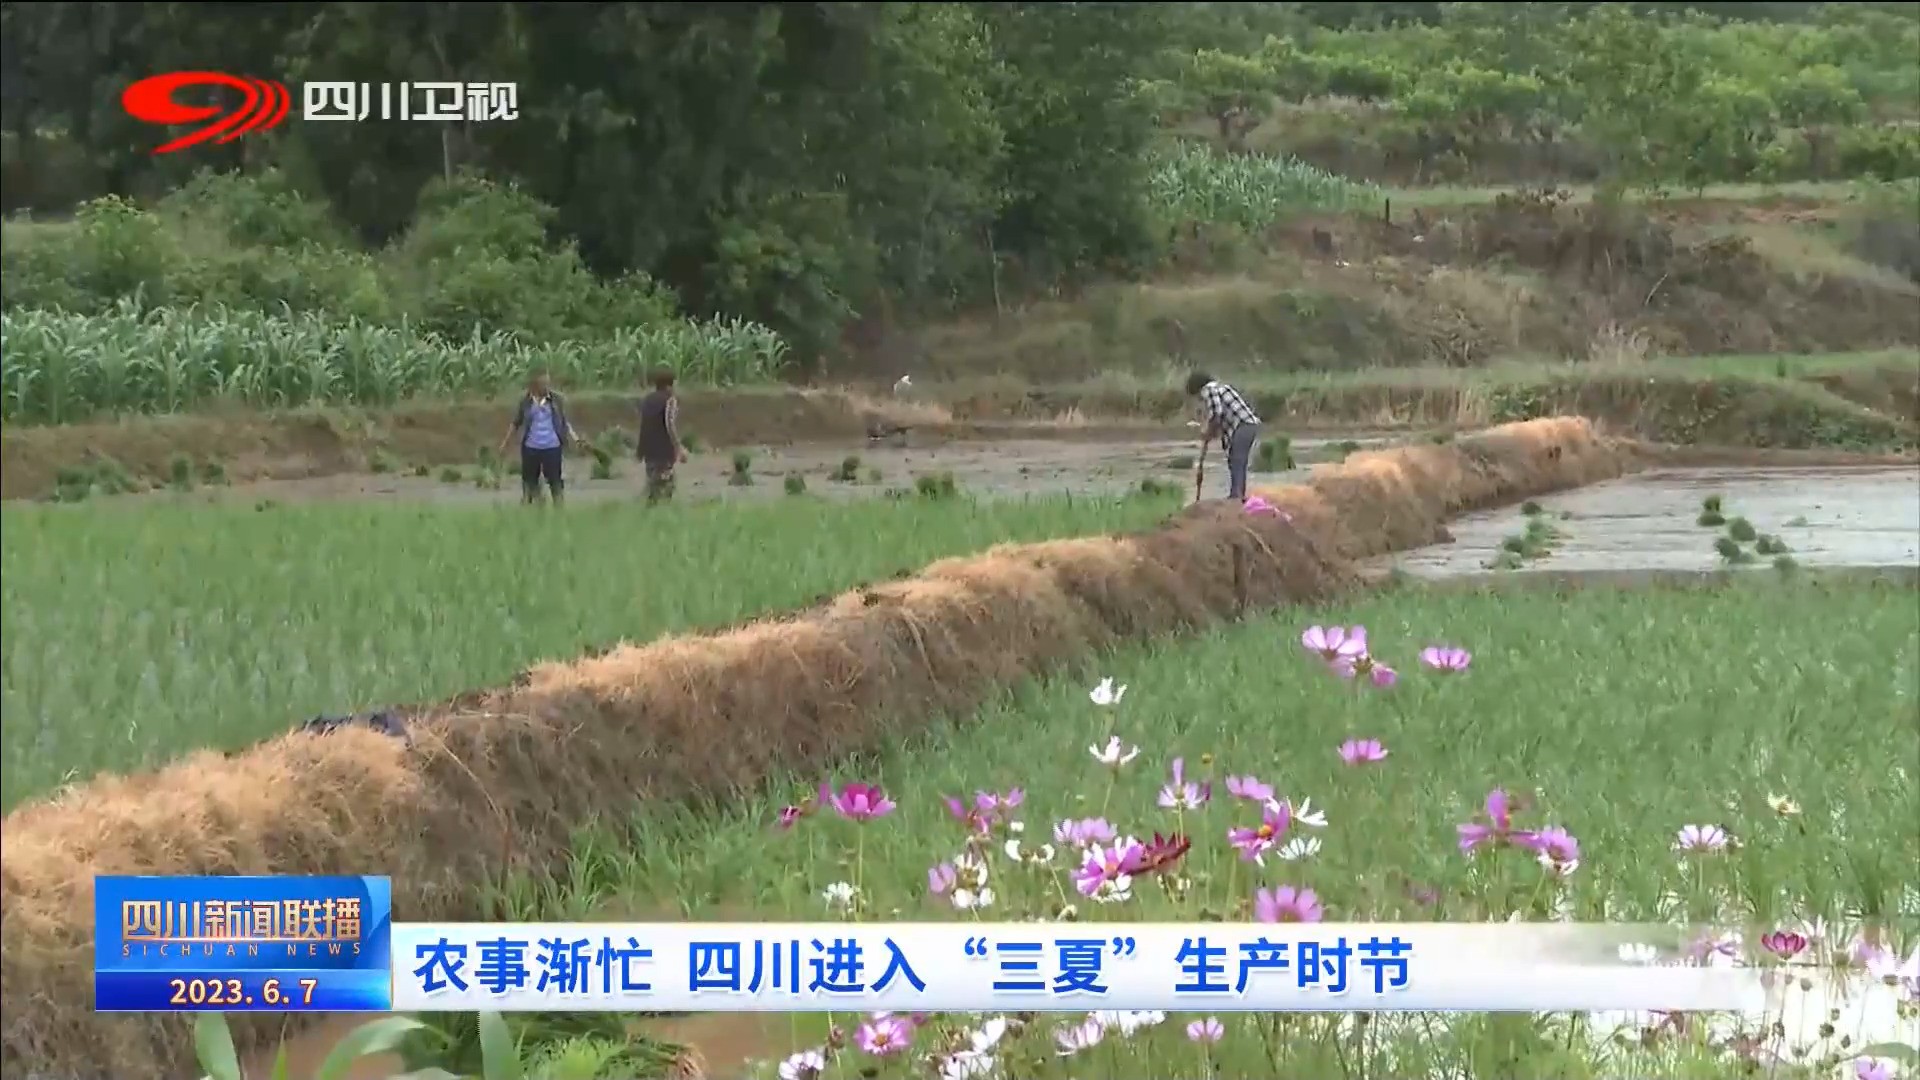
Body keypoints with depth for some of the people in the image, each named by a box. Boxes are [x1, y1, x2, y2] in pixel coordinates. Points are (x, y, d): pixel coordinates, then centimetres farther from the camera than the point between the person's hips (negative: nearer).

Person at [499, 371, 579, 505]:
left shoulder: (556, 400, -1)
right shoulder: (525, 402, -1)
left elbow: (564, 423, 6)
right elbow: (516, 424, 11)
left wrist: (576, 440, -4)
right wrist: (505, 443, 13)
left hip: (552, 447, -1)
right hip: (531, 448, 1)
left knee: (556, 482, 0)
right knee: (530, 483, 9)